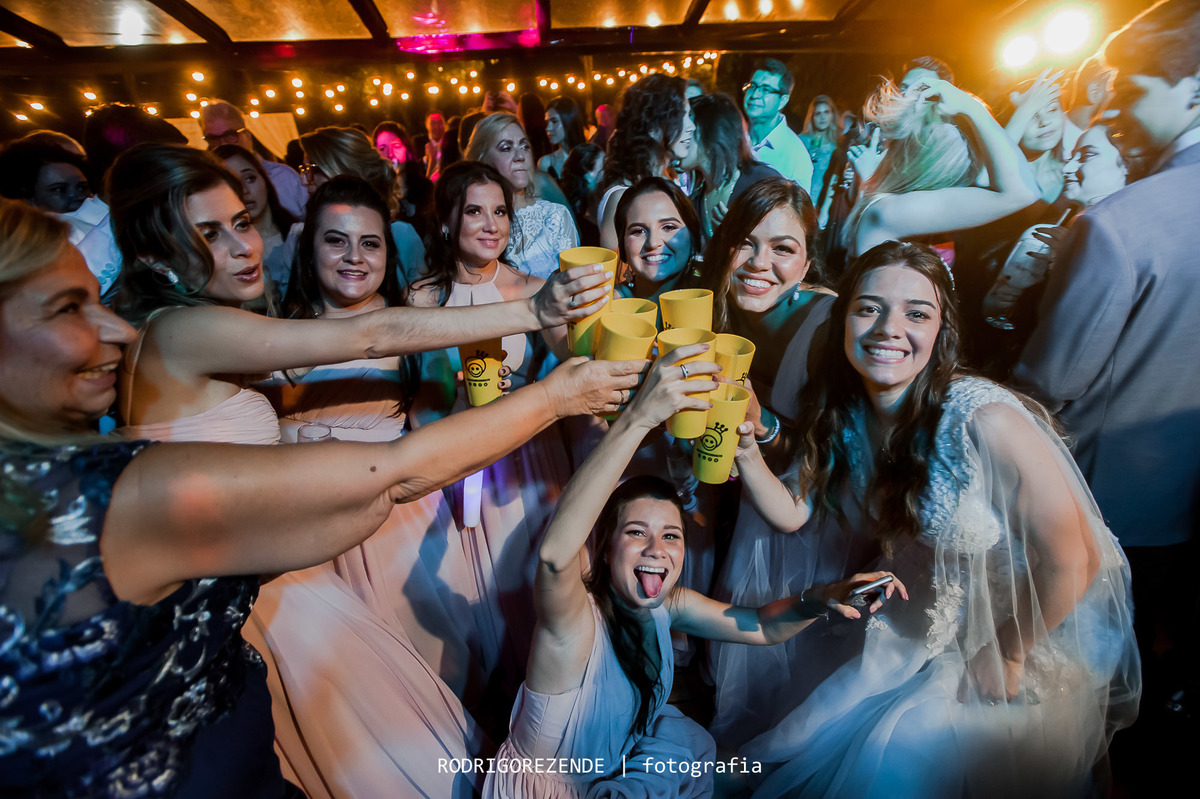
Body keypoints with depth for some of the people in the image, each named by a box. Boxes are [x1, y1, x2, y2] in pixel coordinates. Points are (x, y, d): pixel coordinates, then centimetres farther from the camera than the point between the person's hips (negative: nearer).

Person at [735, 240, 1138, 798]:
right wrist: (745, 449, -26)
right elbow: (791, 512, -10)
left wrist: (1006, 655, -10)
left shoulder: (984, 422, -29)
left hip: (1036, 636, -4)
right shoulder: (841, 415, -11)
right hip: (921, 634, 5)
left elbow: (1073, 559, -21)